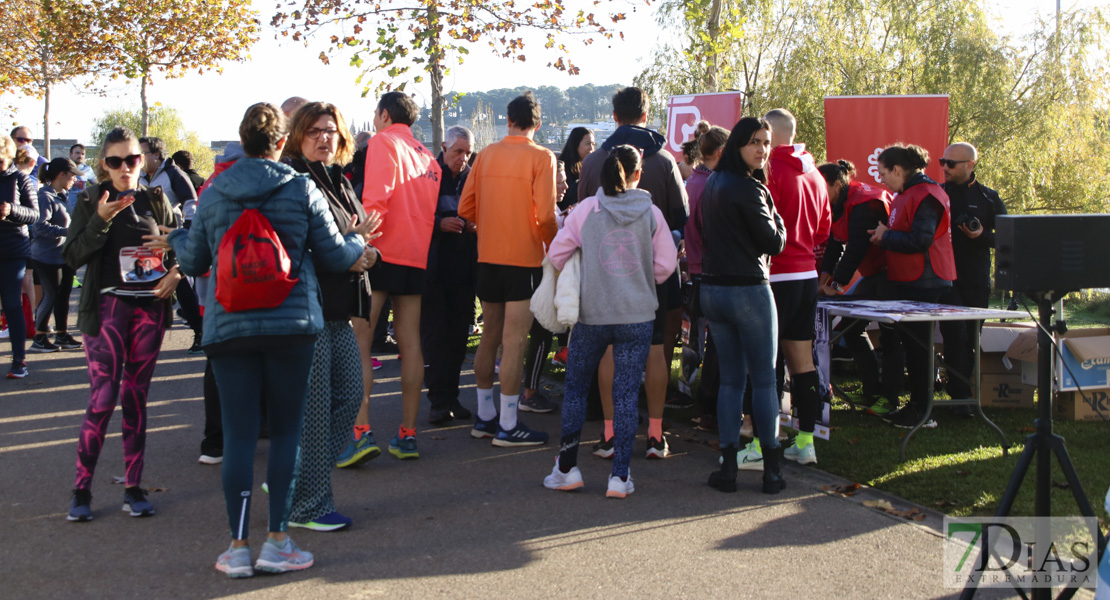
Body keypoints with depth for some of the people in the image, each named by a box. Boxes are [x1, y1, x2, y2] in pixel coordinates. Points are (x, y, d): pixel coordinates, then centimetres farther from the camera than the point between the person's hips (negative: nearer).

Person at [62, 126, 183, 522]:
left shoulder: (156, 200, 9)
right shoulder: (91, 201, 2)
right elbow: (72, 257, -4)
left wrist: (175, 272, -2)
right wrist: (101, 219, -17)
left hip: (150, 306, 3)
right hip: (107, 305, -3)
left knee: (136, 396, 7)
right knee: (103, 396, -10)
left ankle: (134, 488, 13)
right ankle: (81, 489, 1)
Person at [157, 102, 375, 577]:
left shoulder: (214, 194, 3)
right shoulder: (301, 188, -2)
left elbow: (194, 261, 13)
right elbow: (336, 256, 1)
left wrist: (174, 239, 35)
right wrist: (358, 239, 22)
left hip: (228, 326, 2)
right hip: (292, 324, -1)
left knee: (238, 433, 4)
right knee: (286, 430, 8)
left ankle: (238, 546, 8)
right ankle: (277, 542, 10)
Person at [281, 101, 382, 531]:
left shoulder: (340, 182, 18)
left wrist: (366, 252, 7)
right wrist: (345, 250, -23)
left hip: (339, 310, 9)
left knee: (349, 394, 11)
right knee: (312, 407, -3)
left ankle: (292, 480, 24)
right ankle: (306, 505, 9)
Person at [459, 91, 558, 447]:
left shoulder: (486, 155, 6)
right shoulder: (541, 157, -9)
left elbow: (465, 209, 5)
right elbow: (545, 215, -15)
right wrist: (553, 246, 2)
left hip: (487, 257, 6)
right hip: (524, 258, -5)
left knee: (490, 335, 14)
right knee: (514, 341, -3)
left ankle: (484, 417, 23)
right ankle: (508, 427, 0)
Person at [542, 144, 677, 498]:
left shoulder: (586, 209, -4)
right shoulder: (651, 213, -2)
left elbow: (557, 254, 0)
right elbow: (666, 264, 2)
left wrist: (575, 280, 19)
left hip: (592, 313, 0)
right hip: (638, 316, 0)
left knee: (576, 388, 14)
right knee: (626, 393, 5)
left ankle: (567, 468, 17)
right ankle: (620, 476, 5)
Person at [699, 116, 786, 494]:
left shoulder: (712, 184, 11)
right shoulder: (747, 188, -15)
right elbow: (774, 242, -12)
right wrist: (772, 212, 4)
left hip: (711, 289, 7)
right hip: (748, 290, -7)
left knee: (730, 379, 11)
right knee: (764, 379, 2)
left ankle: (728, 467, 9)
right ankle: (772, 469, 5)